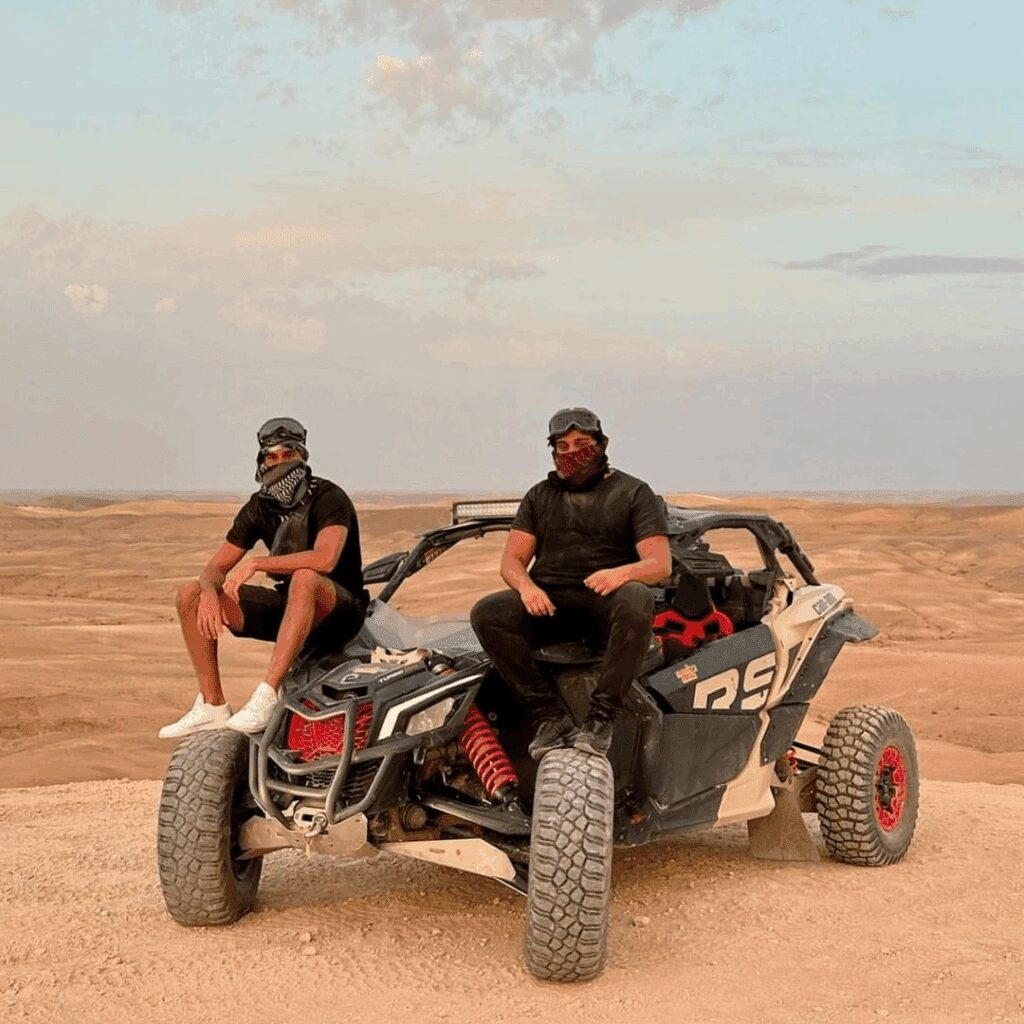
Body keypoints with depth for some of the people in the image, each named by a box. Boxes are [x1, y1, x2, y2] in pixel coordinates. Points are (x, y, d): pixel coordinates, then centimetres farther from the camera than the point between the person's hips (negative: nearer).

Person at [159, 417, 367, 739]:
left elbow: (325, 559, -34)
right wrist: (210, 592, -21)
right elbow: (215, 568, 4)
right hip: (288, 606, 7)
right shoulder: (259, 507, 4)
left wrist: (255, 563, -31)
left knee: (304, 579, -41)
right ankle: (212, 706, -9)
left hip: (340, 610, -7)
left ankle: (266, 697, -44)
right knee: (190, 595, -5)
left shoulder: (329, 498, -15)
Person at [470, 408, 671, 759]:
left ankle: (601, 717, -35)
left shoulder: (634, 492, 10)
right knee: (486, 613, -26)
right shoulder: (539, 496, 20)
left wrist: (623, 572, -25)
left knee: (637, 601, -38)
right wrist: (526, 586, -13)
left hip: (605, 600, -3)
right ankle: (552, 717, -29)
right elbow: (512, 559, 13)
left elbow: (661, 564, -1)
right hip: (548, 602, 3)